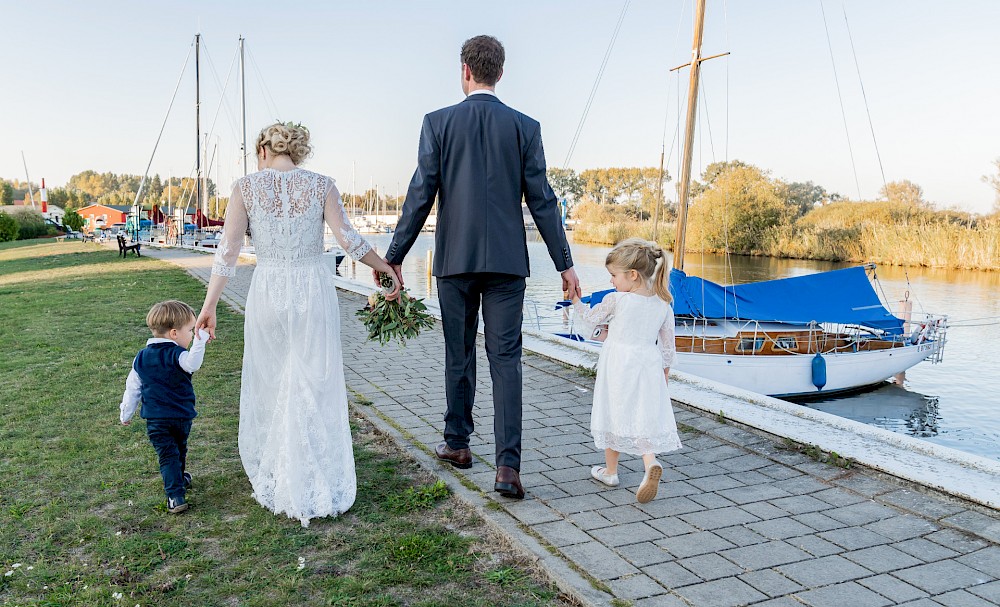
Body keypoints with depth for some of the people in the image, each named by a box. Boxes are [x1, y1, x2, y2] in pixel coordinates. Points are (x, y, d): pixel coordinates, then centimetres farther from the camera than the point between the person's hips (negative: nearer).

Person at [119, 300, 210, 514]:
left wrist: (125, 414, 21)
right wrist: (200, 341, -34)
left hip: (155, 419, 2)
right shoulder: (177, 355, -14)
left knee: (168, 456, 1)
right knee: (180, 451, 22)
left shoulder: (141, 358, 5)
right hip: (182, 416, -2)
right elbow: (193, 364, -40)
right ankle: (180, 478, 43)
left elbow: (132, 388, 11)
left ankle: (175, 496, -10)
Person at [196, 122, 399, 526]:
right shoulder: (321, 186, 0)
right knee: (315, 387, 7)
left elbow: (228, 251, -4)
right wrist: (386, 267, 6)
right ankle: (318, 486, 14)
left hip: (268, 292, 0)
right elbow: (349, 240, -8)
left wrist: (209, 305, 1)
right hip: (314, 290, 0)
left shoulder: (246, 187, 0)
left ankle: (277, 481, 28)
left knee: (270, 385, 16)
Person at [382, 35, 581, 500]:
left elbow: (420, 195, -3)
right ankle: (507, 465, -5)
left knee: (459, 354, 15)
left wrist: (394, 257, 3)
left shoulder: (438, 123, 0)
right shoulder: (525, 126, 2)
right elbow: (541, 200, 1)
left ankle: (457, 443, 29)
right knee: (505, 359, 1)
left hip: (455, 258, 0)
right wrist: (565, 263, 6)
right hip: (506, 261, 0)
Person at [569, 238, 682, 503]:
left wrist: (575, 300, 20)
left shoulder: (615, 300, -10)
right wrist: (665, 372, 21)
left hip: (618, 368, -3)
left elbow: (590, 318, 5)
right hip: (648, 367, 3)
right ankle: (650, 463, -15)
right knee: (643, 419, 10)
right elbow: (668, 345, 9)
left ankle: (610, 471, 25)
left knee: (616, 417, 11)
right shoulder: (663, 305, 3)